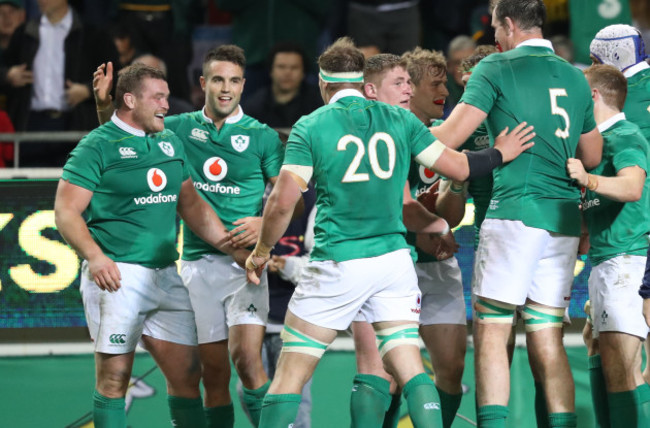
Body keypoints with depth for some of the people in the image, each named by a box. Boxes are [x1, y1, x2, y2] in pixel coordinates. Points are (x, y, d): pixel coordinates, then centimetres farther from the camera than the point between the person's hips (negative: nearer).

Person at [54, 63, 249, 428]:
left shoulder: (171, 143, 16)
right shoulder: (98, 146, -5)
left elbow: (191, 205, 22)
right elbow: (66, 212, -9)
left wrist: (234, 248, 15)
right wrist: (94, 257, -24)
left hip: (166, 273, 6)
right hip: (118, 275, -6)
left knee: (187, 372, 4)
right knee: (114, 378, -5)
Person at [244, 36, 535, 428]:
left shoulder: (310, 127, -2)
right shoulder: (399, 119, 7)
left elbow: (282, 202, -8)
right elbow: (457, 166, 6)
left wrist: (262, 250, 7)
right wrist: (500, 154, 24)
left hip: (336, 264, -3)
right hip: (394, 258, 3)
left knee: (291, 373, 2)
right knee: (410, 368, 4)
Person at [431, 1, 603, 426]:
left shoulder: (497, 68, -1)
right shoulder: (575, 77, 16)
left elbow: (450, 137, -8)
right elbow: (592, 157, 23)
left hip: (515, 211, -6)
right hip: (564, 218, 6)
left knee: (491, 331, -4)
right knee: (547, 340, 6)